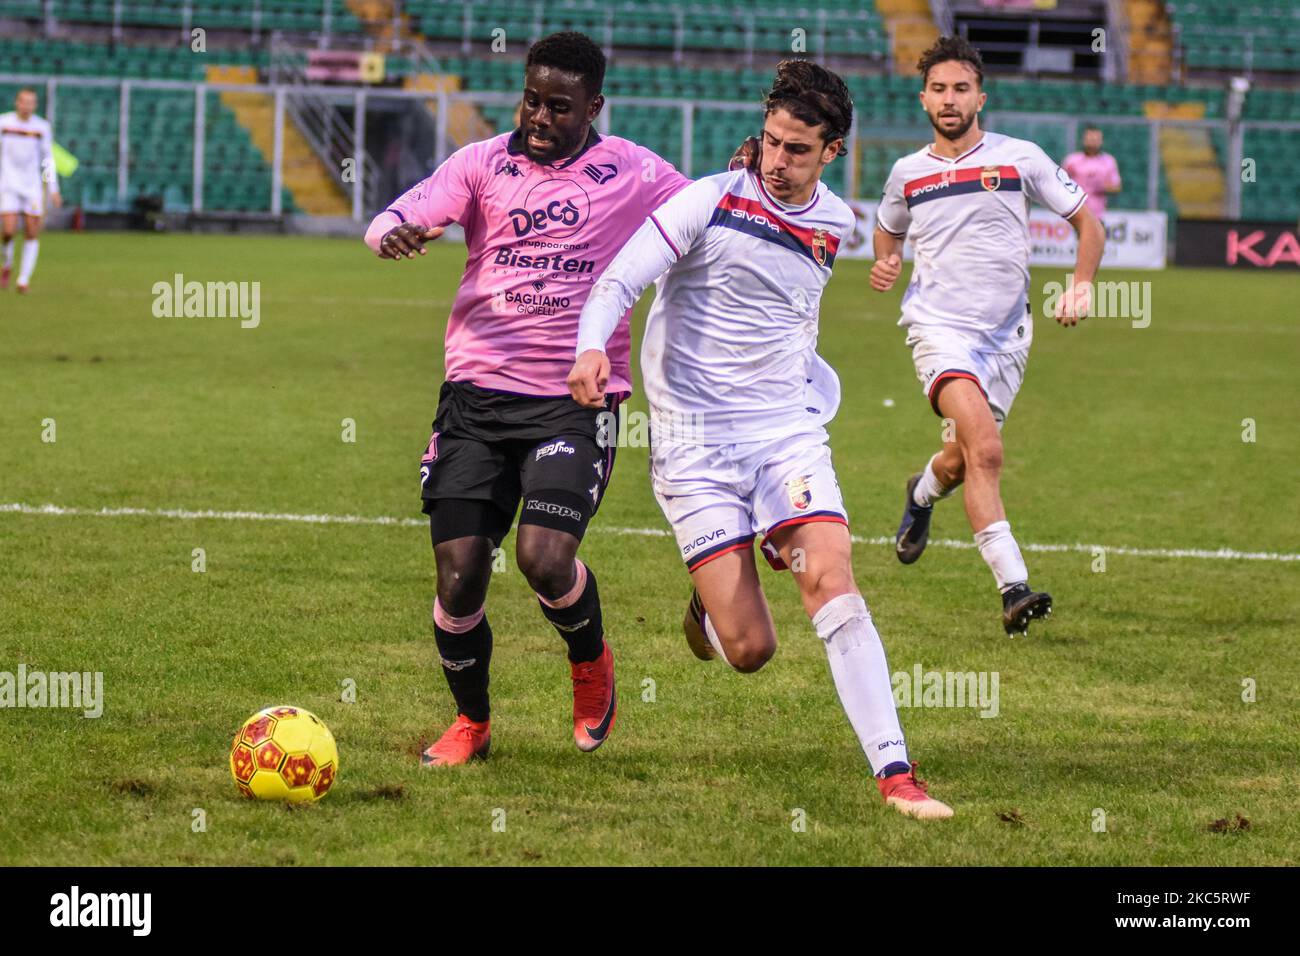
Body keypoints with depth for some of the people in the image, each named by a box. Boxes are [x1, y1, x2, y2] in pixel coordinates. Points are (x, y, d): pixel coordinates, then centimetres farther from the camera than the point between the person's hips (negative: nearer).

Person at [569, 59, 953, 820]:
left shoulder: (836, 225, 8)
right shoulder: (711, 202, -8)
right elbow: (619, 281, -13)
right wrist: (593, 347, -30)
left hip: (789, 432, 3)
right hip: (694, 442, -3)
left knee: (833, 581, -20)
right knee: (749, 651, -9)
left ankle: (895, 774, -20)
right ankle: (709, 610, 29)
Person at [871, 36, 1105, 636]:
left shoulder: (1019, 158, 1)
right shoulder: (907, 174, 7)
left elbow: (1087, 223, 7)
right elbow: (886, 231, 27)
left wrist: (1082, 284, -9)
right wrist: (886, 265, 4)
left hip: (1006, 334, 2)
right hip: (939, 328, -2)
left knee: (961, 460, 10)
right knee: (985, 451, -24)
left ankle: (921, 494, 50)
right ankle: (1014, 589, -29)